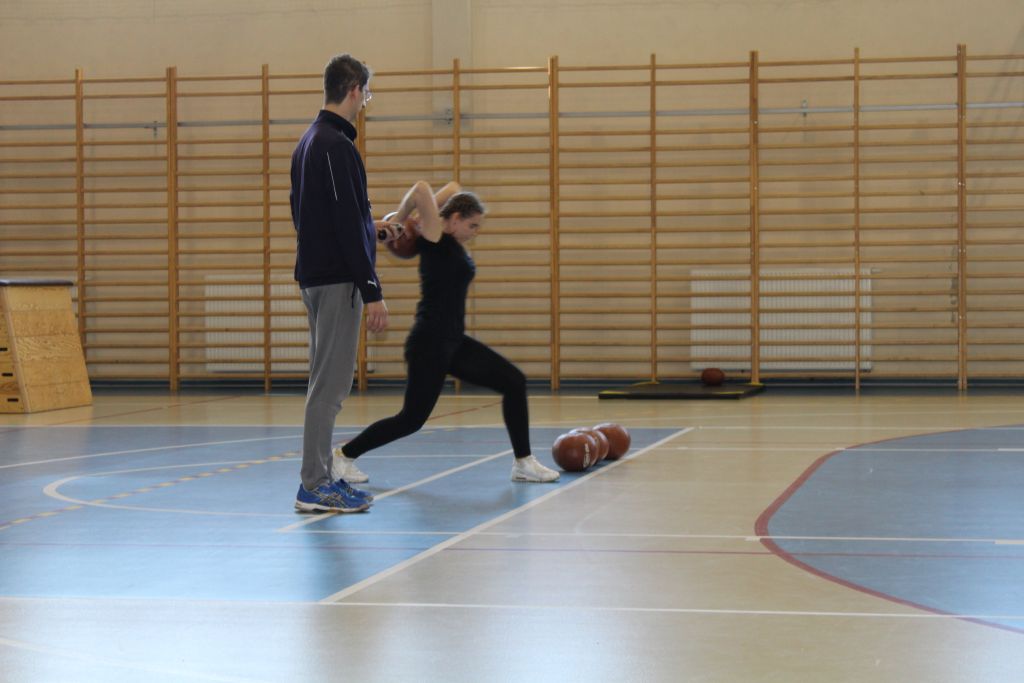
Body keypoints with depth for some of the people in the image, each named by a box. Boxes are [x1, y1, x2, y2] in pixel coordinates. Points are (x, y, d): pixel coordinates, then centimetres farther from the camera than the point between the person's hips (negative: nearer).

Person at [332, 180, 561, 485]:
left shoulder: (452, 241, 12)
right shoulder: (434, 240, -12)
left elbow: (453, 189, 23)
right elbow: (421, 190, -28)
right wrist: (399, 219, -12)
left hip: (454, 341, 9)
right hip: (430, 343, -9)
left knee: (514, 382, 1)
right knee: (412, 419, -1)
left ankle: (523, 463, 5)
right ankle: (345, 455, 18)